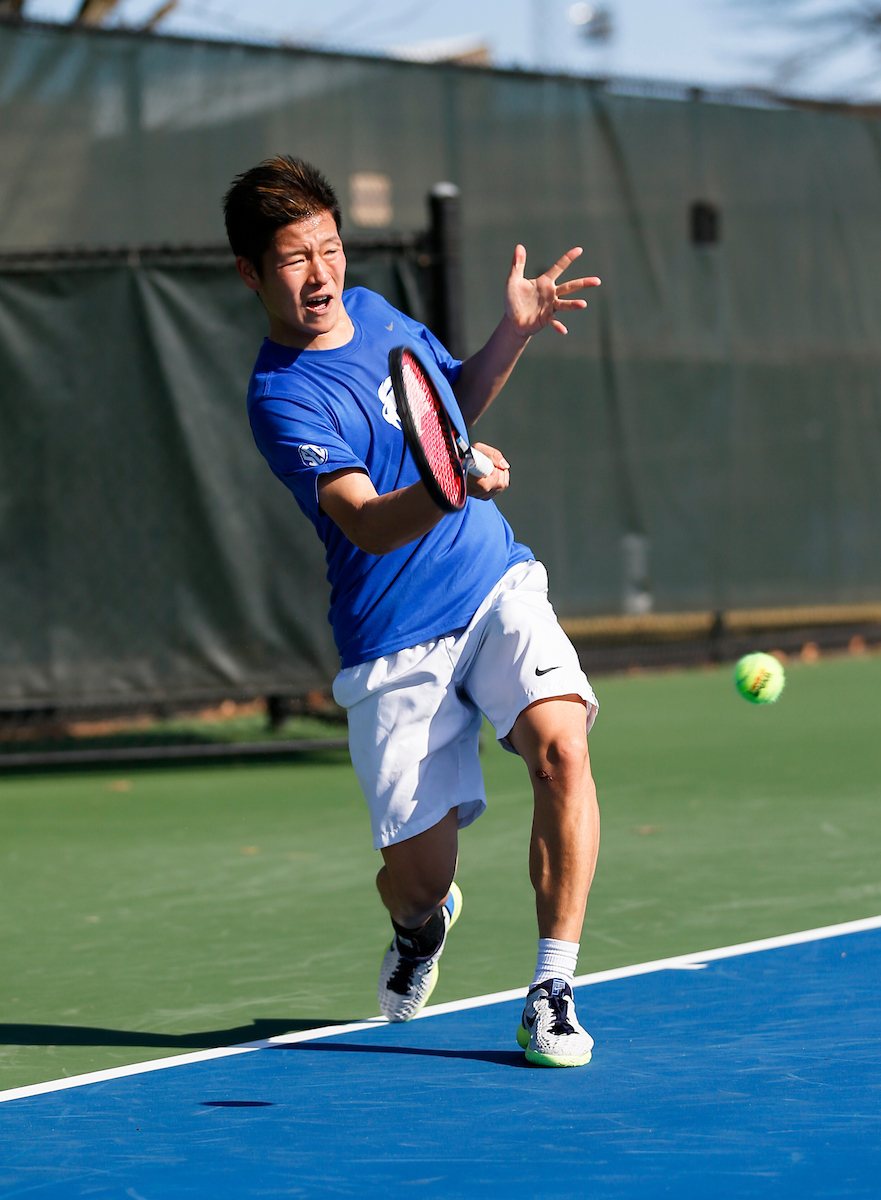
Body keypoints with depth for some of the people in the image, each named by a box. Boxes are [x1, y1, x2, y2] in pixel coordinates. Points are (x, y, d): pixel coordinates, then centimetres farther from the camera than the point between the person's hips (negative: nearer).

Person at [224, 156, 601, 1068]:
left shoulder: (374, 310, 7)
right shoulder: (282, 398, -15)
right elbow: (366, 523, -29)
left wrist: (514, 332, 7)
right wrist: (450, 487, -48)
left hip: (498, 589, 5)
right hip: (397, 643, -4)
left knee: (560, 746, -25)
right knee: (419, 879, -2)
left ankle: (553, 987, -15)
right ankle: (421, 924, 39)